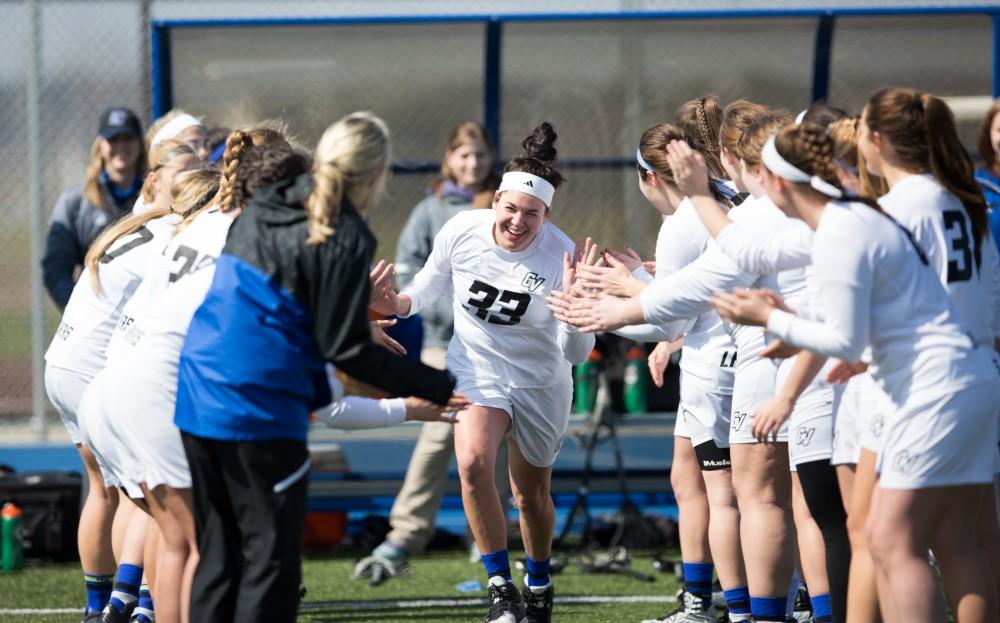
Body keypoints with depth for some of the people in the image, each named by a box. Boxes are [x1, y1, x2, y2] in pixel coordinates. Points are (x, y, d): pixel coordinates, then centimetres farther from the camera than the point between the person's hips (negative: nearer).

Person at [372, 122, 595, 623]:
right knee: (473, 463, -27)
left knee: (532, 494, 12)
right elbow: (428, 286, 4)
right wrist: (398, 303, -17)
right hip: (476, 369, 0)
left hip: (540, 382, 0)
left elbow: (577, 352, -18)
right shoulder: (462, 231, -17)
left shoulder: (560, 256, -21)